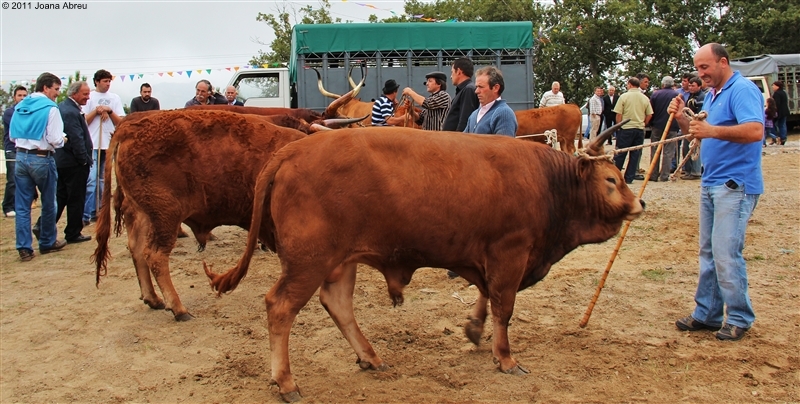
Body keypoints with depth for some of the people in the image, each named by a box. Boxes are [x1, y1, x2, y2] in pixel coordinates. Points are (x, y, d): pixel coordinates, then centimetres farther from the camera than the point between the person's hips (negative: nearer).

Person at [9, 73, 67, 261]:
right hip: (42, 159, -5)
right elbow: (55, 140, -16)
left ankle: (24, 248, 6)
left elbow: (12, 136, 12)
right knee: (48, 203, 11)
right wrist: (62, 141, 5)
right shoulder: (50, 108, -11)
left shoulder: (20, 106, 8)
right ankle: (47, 243, 23)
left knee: (22, 205, 6)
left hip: (21, 157, 5)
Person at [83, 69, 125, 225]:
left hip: (109, 144, 4)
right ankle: (86, 214, -10)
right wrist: (96, 111, -13)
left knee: (102, 179, 10)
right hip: (92, 144, -4)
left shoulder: (115, 98, 10)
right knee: (91, 179, -11)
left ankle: (96, 211, 18)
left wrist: (109, 111, -8)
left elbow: (120, 122, 6)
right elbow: (83, 121, -1)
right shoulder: (89, 97, 2)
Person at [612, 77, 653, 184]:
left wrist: (619, 126, 6)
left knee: (620, 154, 5)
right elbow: (649, 115, 6)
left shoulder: (624, 96, -6)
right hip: (640, 129, 3)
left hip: (626, 128, -3)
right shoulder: (645, 98, 4)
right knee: (635, 154, 6)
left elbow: (618, 114, -7)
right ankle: (629, 178, 8)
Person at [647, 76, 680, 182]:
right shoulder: (678, 95, -2)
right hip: (672, 128, -1)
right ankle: (664, 176, 0)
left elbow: (650, 112, 1)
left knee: (655, 152, 9)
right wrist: (677, 125, 13)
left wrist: (651, 123, 13)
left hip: (657, 127, 1)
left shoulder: (655, 94, -2)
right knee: (668, 152, 2)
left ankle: (653, 175, 8)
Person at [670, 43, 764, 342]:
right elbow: (699, 133, 21)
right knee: (708, 253, 11)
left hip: (735, 185, -9)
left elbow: (755, 131, -26)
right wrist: (682, 119, 3)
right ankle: (707, 314, 19)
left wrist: (712, 130, -32)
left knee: (726, 253, -8)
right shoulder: (712, 95, 17)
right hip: (710, 183, 9)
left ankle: (739, 319, 5)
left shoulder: (743, 90, -12)